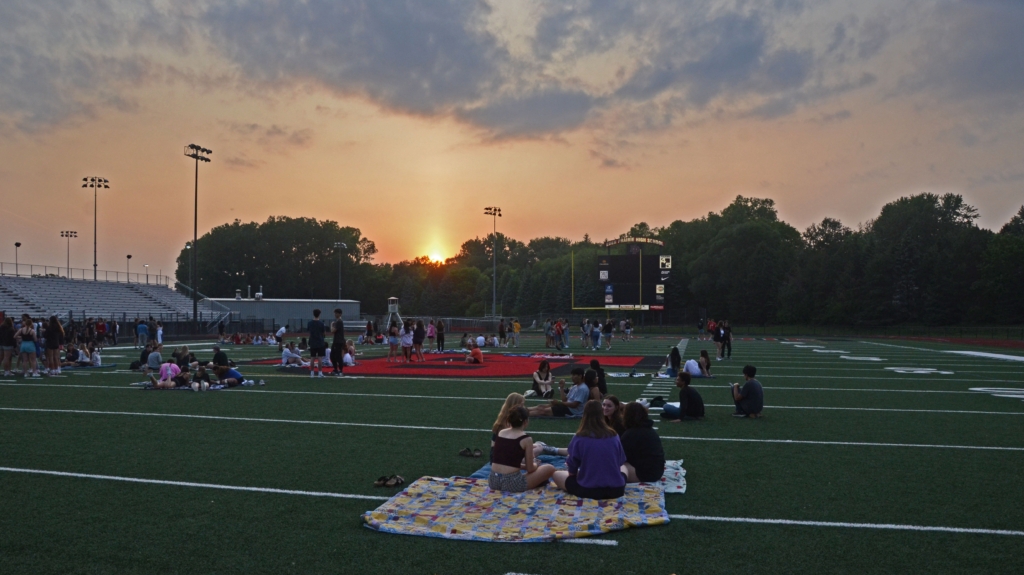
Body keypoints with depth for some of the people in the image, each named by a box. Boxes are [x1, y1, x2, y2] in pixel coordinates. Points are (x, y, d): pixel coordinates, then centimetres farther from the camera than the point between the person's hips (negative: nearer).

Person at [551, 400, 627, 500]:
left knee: (556, 474, 21)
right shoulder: (614, 435, -1)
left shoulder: (579, 438, -9)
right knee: (623, 467, 33)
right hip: (616, 490, 0)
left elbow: (572, 470, -2)